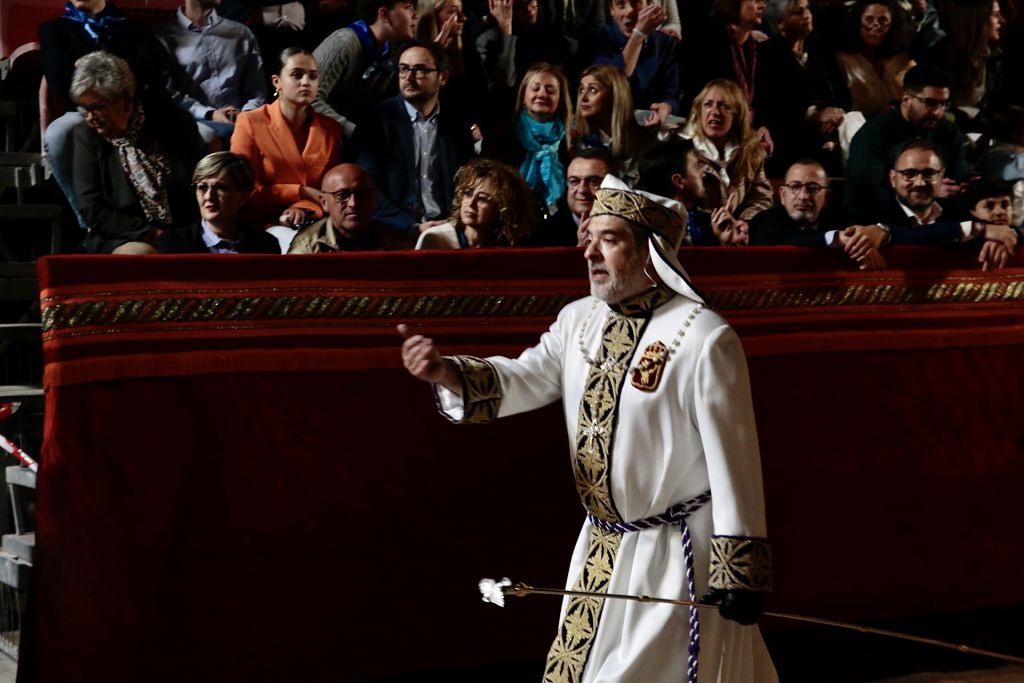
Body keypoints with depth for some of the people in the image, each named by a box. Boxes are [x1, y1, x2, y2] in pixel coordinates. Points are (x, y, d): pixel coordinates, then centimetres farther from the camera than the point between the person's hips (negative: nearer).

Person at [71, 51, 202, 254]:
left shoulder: (173, 122, 3)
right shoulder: (85, 135, 2)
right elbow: (92, 210, -2)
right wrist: (151, 234, -13)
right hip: (122, 240, 0)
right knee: (138, 254, -34)